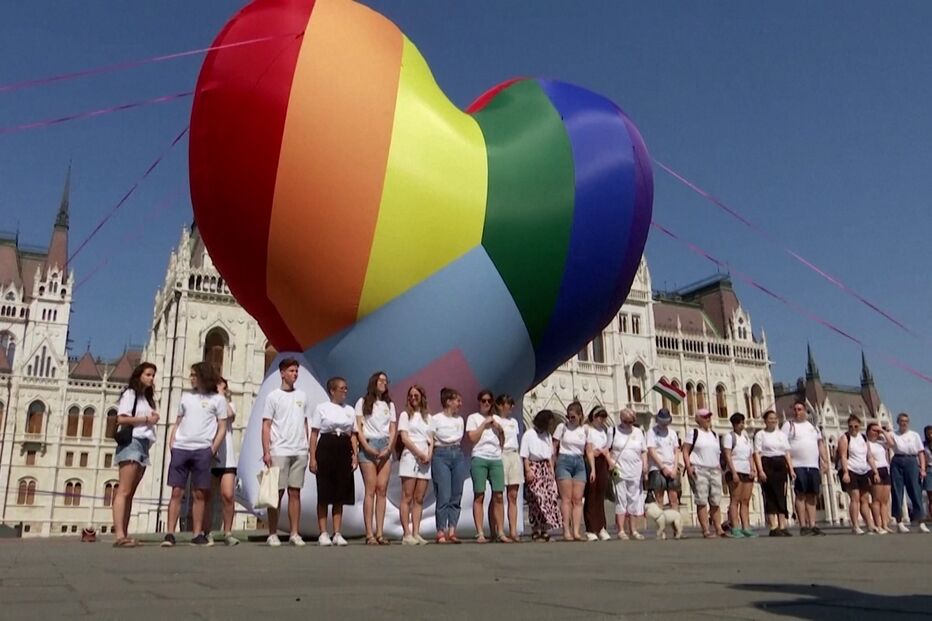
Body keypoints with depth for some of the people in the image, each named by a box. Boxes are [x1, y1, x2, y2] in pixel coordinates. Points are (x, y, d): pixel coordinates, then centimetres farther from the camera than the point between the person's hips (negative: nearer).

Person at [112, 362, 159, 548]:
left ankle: (125, 535, 4)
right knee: (124, 491, -14)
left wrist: (153, 419, 3)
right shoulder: (130, 393, -1)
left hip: (144, 444, 9)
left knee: (130, 493, 5)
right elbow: (121, 419, -12)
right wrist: (146, 419, -9)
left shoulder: (146, 398, 24)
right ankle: (119, 535, -21)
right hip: (131, 442, -9)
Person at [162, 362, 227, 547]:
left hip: (202, 450, -2)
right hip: (180, 448, 3)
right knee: (176, 492, 0)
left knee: (199, 494, 2)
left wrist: (212, 450, -6)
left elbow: (222, 428, 3)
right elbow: (177, 423, 18)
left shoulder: (217, 399, 5)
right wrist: (171, 444, 4)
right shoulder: (186, 396, 16)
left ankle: (198, 534, 9)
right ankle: (170, 534, 2)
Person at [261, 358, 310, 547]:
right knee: (277, 492, -1)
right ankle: (273, 534, 7)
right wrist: (266, 451, -10)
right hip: (279, 452, -3)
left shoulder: (302, 396, 14)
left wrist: (307, 448, 11)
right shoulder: (273, 396, 2)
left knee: (295, 492, 4)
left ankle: (294, 533, 8)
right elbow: (266, 426, -1)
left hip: (299, 452, 4)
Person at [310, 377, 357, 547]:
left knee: (340, 494, 5)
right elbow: (314, 434, -1)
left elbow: (353, 435, 14)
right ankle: (323, 534, 3)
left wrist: (355, 454, 1)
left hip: (344, 450, 4)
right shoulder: (322, 408, 2)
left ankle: (337, 533, 9)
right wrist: (313, 457, -9)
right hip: (326, 448, -4)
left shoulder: (350, 410, 15)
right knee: (324, 494, -2)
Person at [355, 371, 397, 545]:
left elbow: (393, 429, 13)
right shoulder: (363, 402, 8)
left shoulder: (390, 405, 18)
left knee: (382, 490, -1)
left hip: (385, 447, 4)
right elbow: (358, 427, 0)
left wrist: (389, 447, -4)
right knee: (370, 490, -9)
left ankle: (380, 532, -1)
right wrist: (366, 446, -12)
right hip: (369, 446, -3)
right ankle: (369, 533, -9)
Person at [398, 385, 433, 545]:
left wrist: (429, 454, -5)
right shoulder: (405, 415, 6)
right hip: (410, 457, -4)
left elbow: (431, 440, 14)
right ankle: (407, 534, -9)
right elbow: (405, 438, -4)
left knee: (419, 499, 1)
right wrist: (420, 454, -11)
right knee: (407, 498, -7)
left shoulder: (428, 417, 18)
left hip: (425, 460, 4)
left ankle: (416, 533, 1)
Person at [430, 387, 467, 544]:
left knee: (456, 496, 1)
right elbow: (430, 440, -3)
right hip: (441, 455, -5)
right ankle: (441, 532, -4)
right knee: (444, 496, -9)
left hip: (458, 455, 5)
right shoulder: (436, 419, -2)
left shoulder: (460, 419, 14)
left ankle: (452, 531, 4)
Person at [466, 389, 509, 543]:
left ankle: (500, 532, -1)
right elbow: (473, 438, -5)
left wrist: (498, 428, 3)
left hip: (496, 459, 4)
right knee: (479, 496, -5)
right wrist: (484, 423, -4)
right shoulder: (473, 418, 8)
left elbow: (502, 441, 18)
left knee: (498, 496, -3)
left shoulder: (496, 418, 20)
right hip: (479, 458, -4)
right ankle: (480, 533, -6)